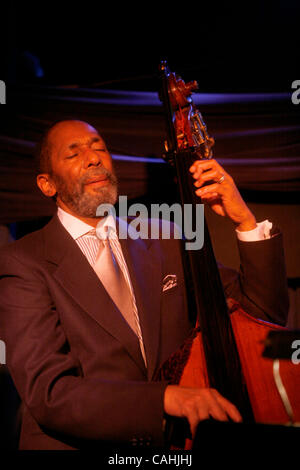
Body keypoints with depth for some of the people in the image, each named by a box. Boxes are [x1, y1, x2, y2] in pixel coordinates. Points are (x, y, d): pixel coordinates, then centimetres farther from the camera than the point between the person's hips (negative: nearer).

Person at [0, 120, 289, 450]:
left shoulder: (160, 241, 10)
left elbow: (265, 311, 11)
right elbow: (48, 391, -14)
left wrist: (245, 221, -2)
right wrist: (165, 397, -26)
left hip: (175, 445, 4)